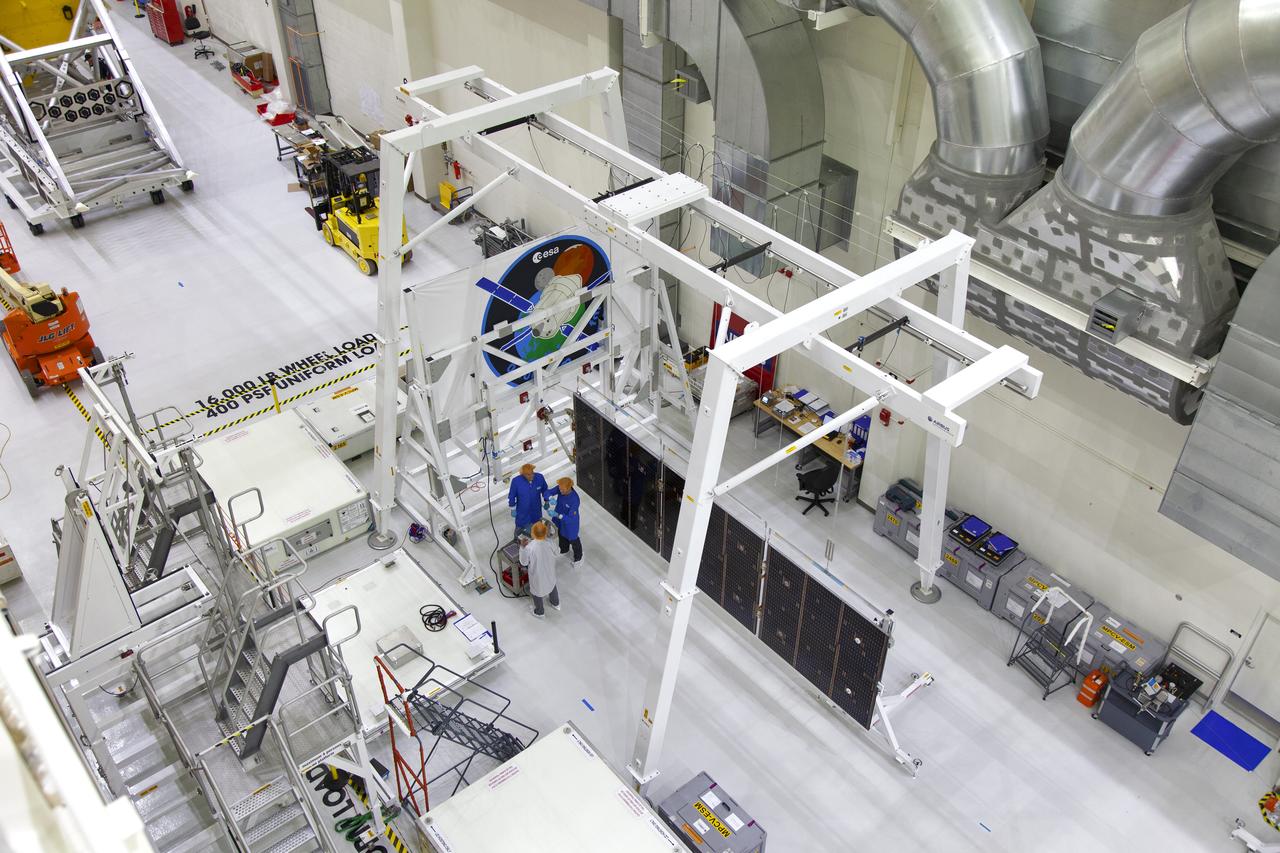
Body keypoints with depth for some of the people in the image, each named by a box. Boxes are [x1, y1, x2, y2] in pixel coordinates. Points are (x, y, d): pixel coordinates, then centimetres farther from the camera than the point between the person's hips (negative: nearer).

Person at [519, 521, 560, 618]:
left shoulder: (529, 548, -35)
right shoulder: (550, 544, -27)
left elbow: (523, 563, -19)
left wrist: (522, 547, -12)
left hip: (537, 575, -3)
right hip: (550, 572, 3)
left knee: (536, 592, 27)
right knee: (552, 585, 34)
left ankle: (539, 612, 51)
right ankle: (556, 603, 61)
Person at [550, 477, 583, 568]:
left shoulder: (575, 500, -41)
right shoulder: (560, 489, -25)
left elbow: (570, 518, -36)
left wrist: (557, 515, -46)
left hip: (570, 523, -6)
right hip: (560, 519, 6)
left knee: (572, 539, 19)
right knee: (562, 534, 32)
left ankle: (578, 557, 47)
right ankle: (564, 549, 63)